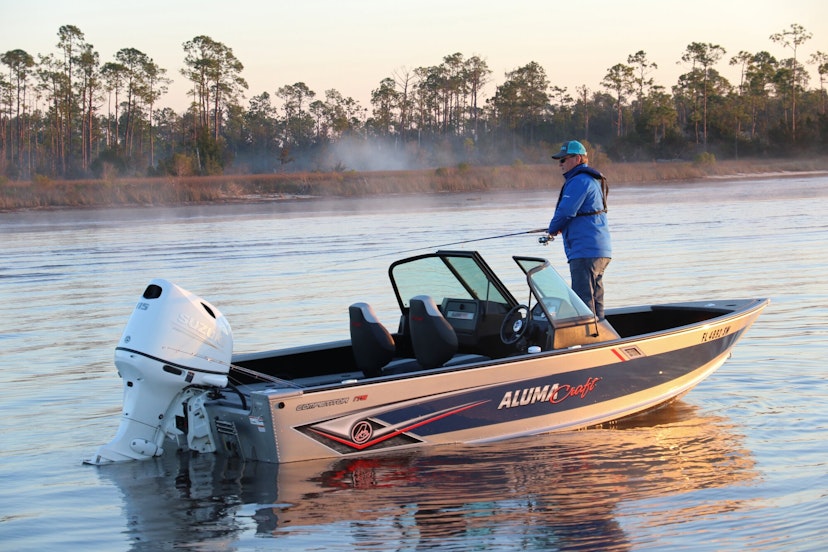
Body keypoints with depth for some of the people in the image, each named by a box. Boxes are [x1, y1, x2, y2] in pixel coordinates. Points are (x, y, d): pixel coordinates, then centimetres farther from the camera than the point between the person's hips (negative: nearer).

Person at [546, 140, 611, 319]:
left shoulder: (578, 181, -13)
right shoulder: (592, 180, 21)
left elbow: (565, 211, -18)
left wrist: (553, 229, 1)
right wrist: (560, 228, 19)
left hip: (585, 251, -11)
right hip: (602, 251, 11)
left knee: (583, 300, -10)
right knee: (595, 299, 14)